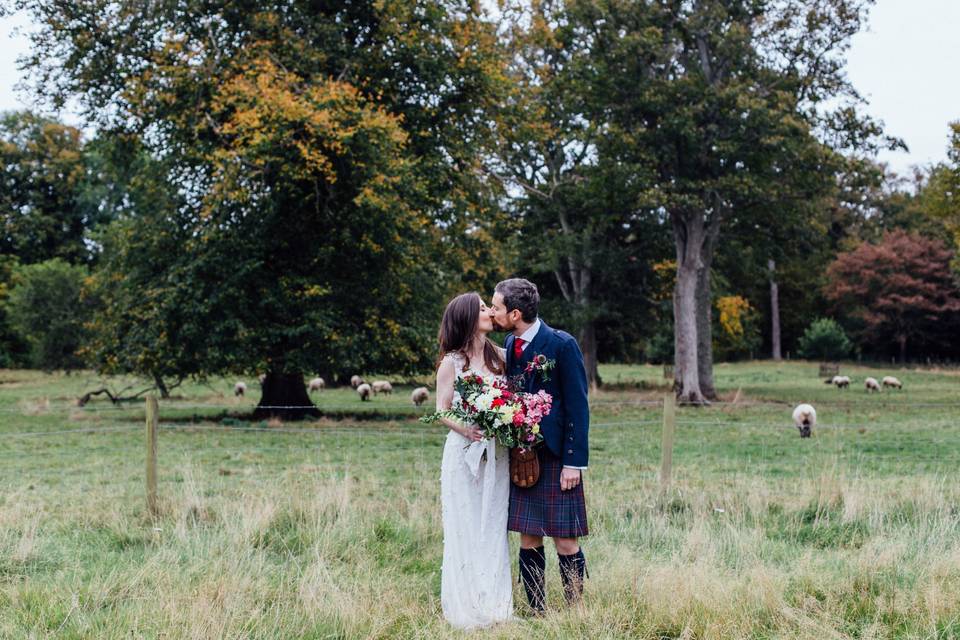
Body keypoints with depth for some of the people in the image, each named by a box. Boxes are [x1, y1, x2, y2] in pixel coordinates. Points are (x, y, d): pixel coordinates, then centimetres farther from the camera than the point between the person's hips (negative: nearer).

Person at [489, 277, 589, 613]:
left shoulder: (562, 345, -10)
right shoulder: (508, 345, 8)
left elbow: (578, 406, -10)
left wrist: (574, 461, -14)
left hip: (556, 457, -6)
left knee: (565, 543, -3)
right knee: (528, 542, 8)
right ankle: (537, 615, 16)